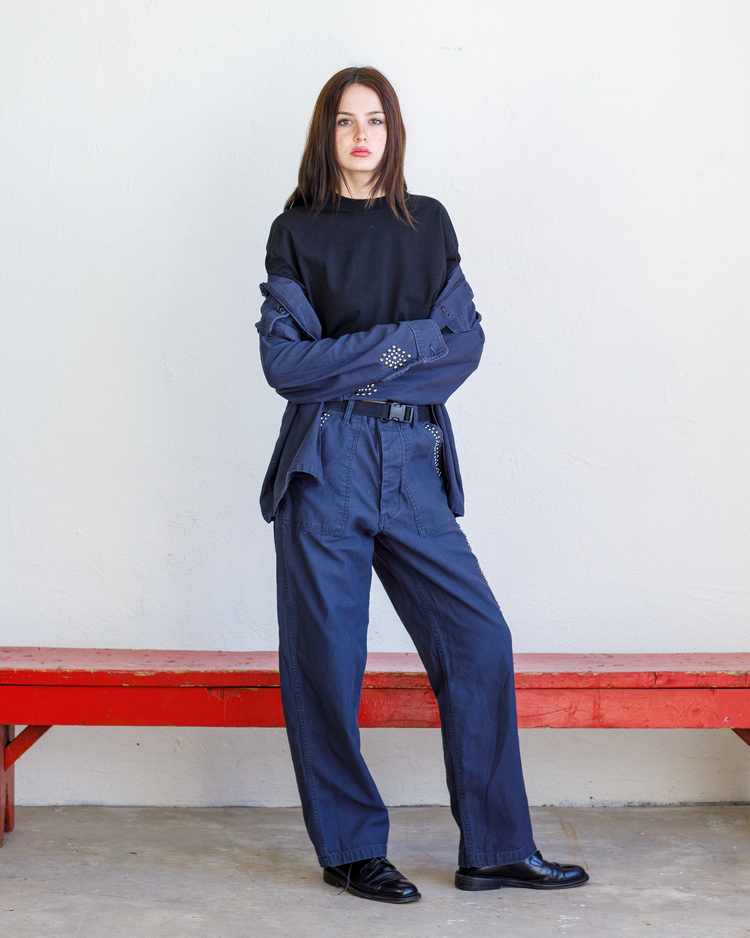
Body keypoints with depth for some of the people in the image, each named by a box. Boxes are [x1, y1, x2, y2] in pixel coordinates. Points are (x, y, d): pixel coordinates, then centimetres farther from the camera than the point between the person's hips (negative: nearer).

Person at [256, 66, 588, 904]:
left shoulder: (427, 224, 13)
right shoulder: (297, 233, 5)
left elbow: (467, 341, 3)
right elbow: (283, 360, -5)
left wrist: (349, 364, -8)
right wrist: (404, 341, -8)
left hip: (413, 464, 3)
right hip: (325, 465, -3)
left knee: (479, 642, -1)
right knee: (326, 660, 1)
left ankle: (494, 850, 11)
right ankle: (350, 851, 17)